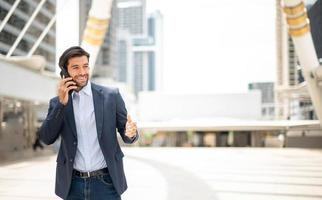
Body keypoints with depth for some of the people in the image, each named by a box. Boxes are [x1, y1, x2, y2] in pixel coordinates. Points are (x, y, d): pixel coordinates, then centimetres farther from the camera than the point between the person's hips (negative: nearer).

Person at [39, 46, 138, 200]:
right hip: (73, 184, 2)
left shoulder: (111, 95, -2)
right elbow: (47, 138, -5)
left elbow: (125, 131, 2)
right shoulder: (57, 102, 4)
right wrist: (62, 103, -14)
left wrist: (131, 133, -21)